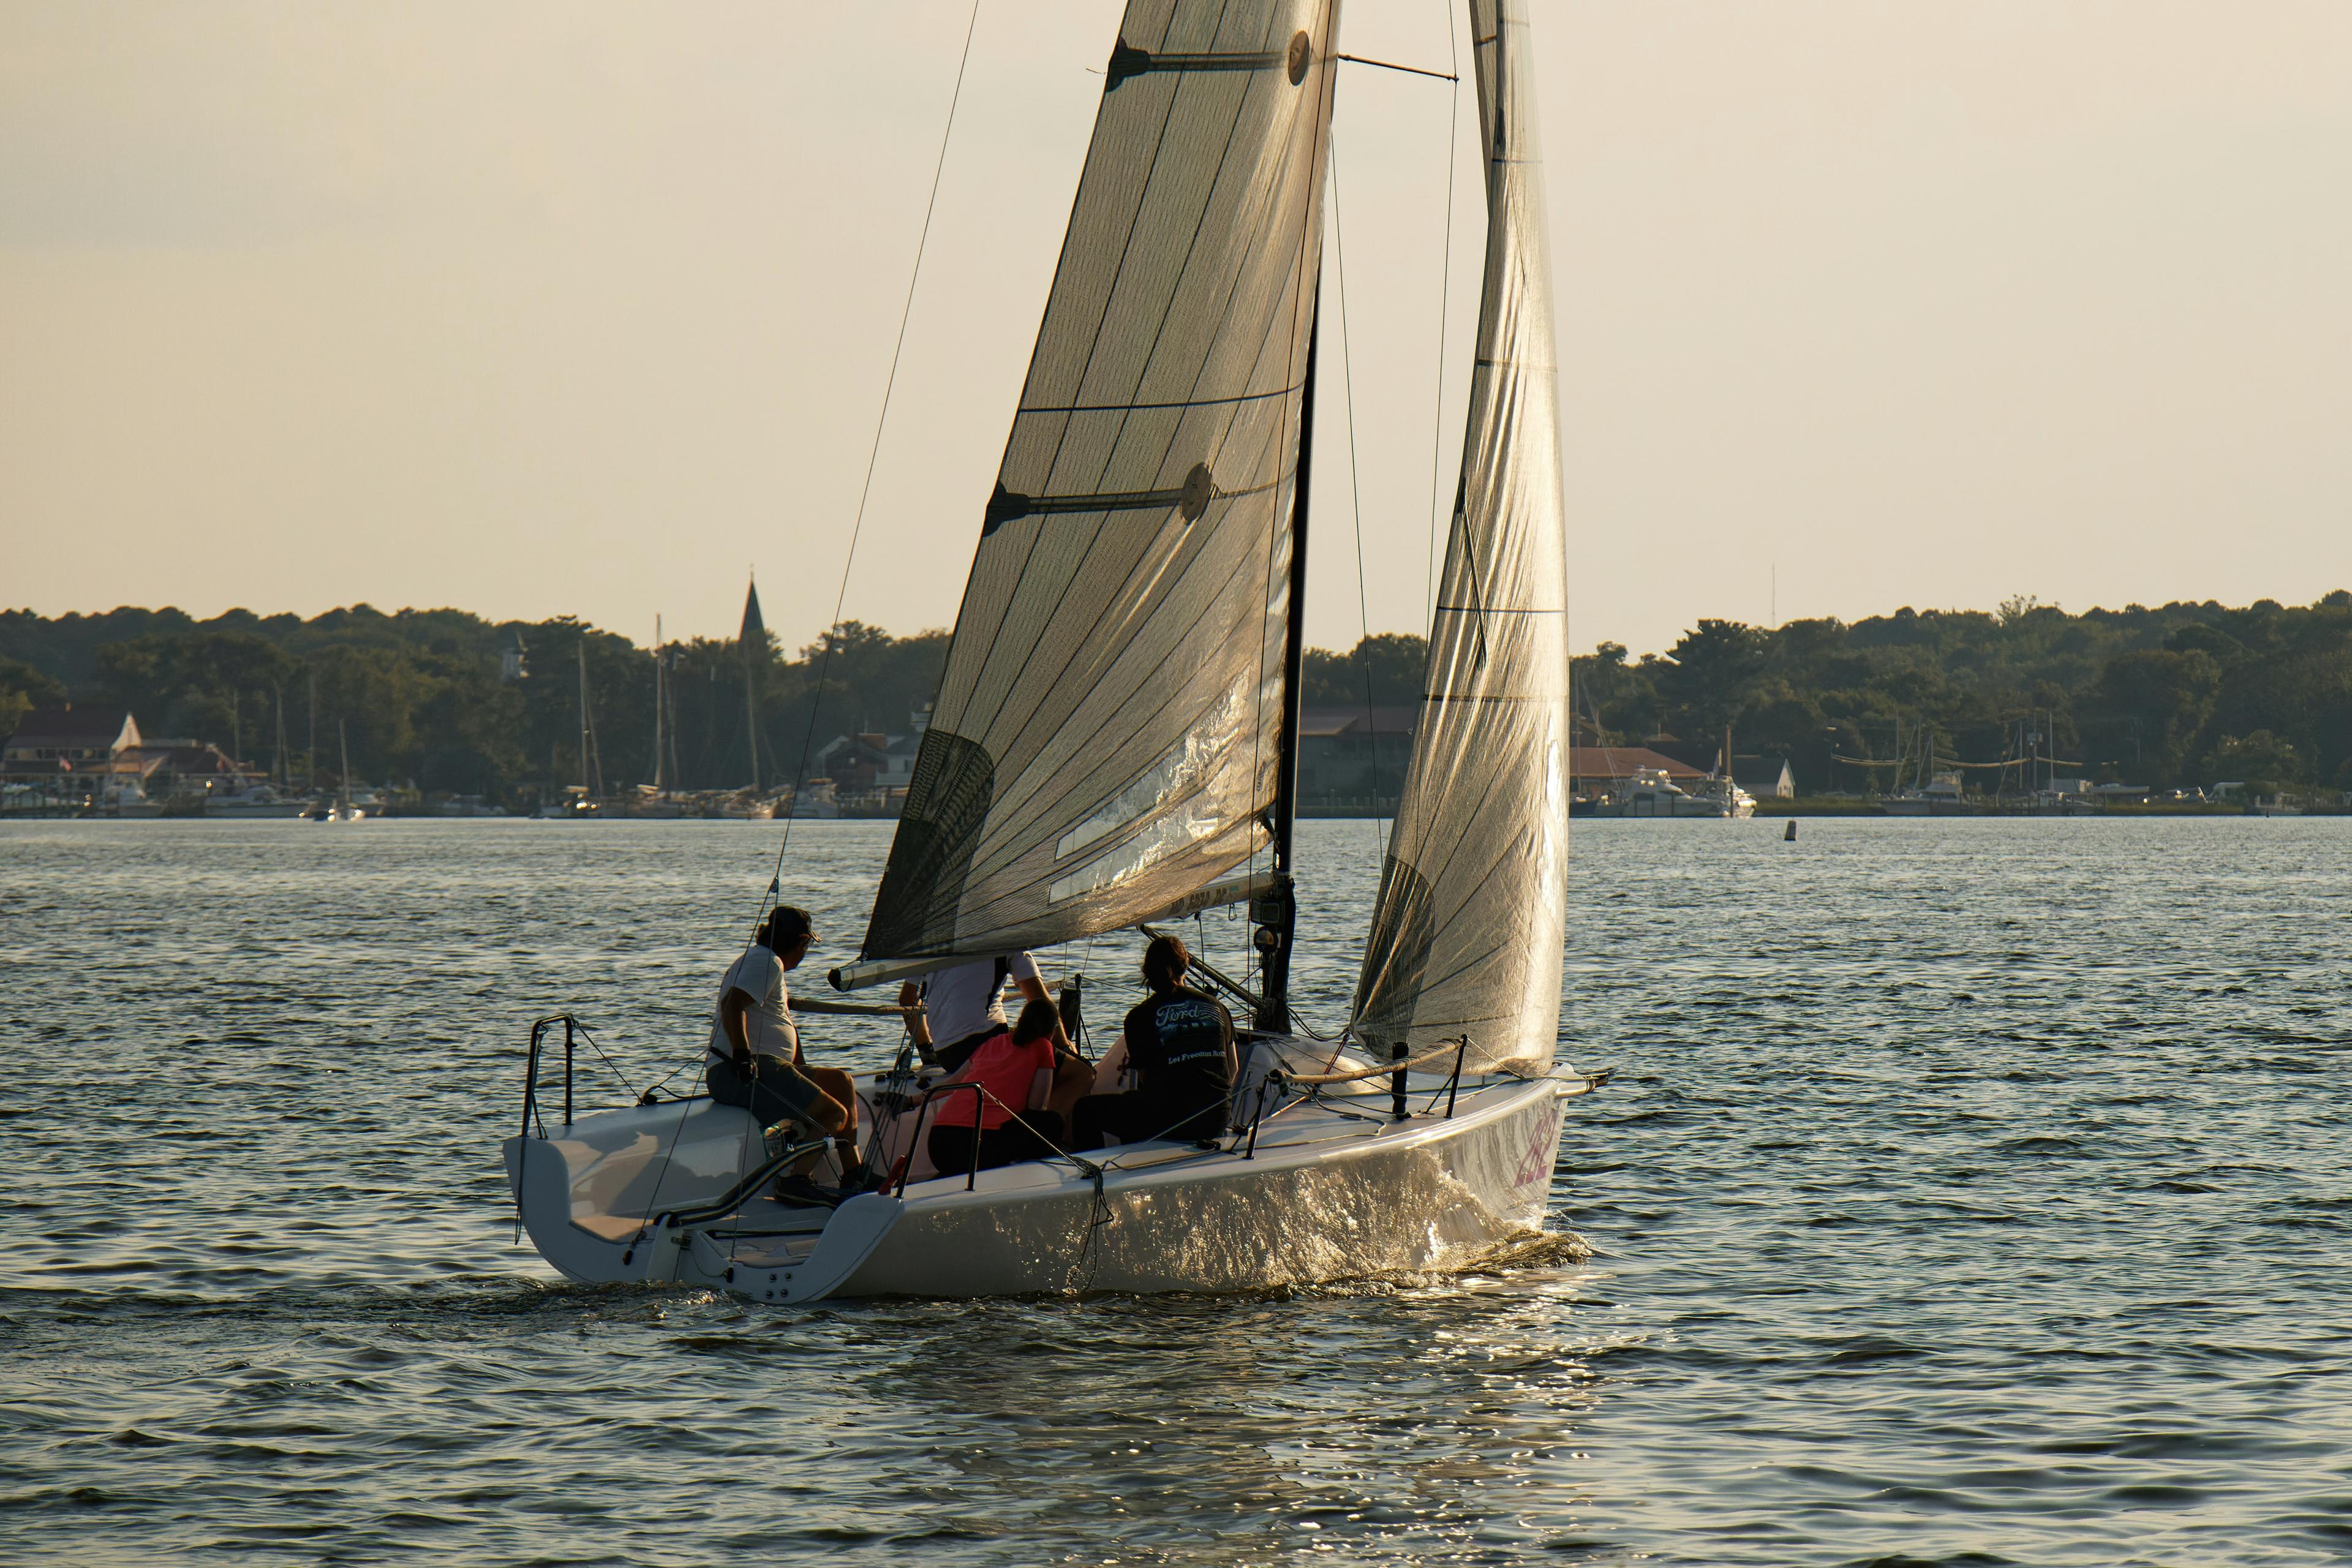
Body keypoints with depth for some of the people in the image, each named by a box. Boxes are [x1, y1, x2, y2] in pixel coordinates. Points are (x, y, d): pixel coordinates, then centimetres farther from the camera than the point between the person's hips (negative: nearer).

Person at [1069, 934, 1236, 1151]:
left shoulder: (1140, 1016, -2)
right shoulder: (1216, 1007, 10)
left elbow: (1145, 1078, 4)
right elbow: (1234, 1069, 18)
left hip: (1170, 1117, -6)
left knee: (1085, 1110, 12)